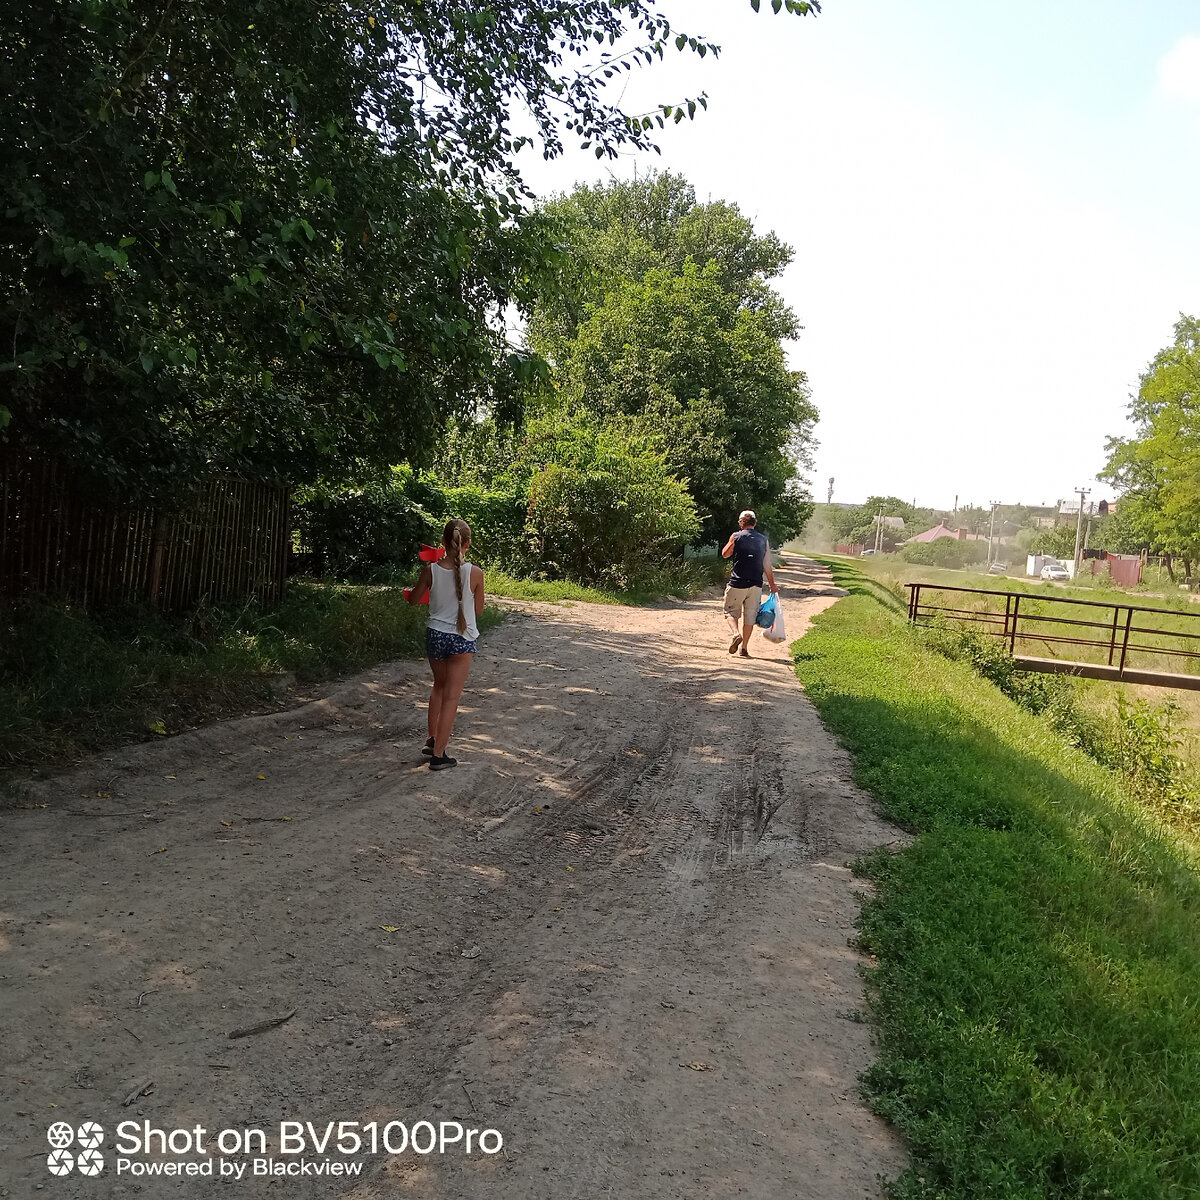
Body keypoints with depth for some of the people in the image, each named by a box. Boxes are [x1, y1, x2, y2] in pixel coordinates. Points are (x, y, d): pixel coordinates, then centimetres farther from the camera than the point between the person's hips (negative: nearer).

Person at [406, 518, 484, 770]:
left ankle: (432, 740, 30)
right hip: (462, 639, -3)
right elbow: (478, 609, -2)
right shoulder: (475, 573, -15)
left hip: (435, 636, 3)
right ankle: (438, 754, 10)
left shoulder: (430, 570, -10)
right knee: (451, 697, 6)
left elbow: (414, 600, 5)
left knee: (439, 686, 26)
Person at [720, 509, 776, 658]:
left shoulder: (736, 537, -4)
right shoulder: (763, 540, 6)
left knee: (731, 611, 11)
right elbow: (767, 566, 6)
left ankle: (736, 633, -17)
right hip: (756, 584, 3)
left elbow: (724, 554, 10)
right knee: (750, 616, 8)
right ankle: (744, 649, 10)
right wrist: (772, 586, 13)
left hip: (737, 583, -3)